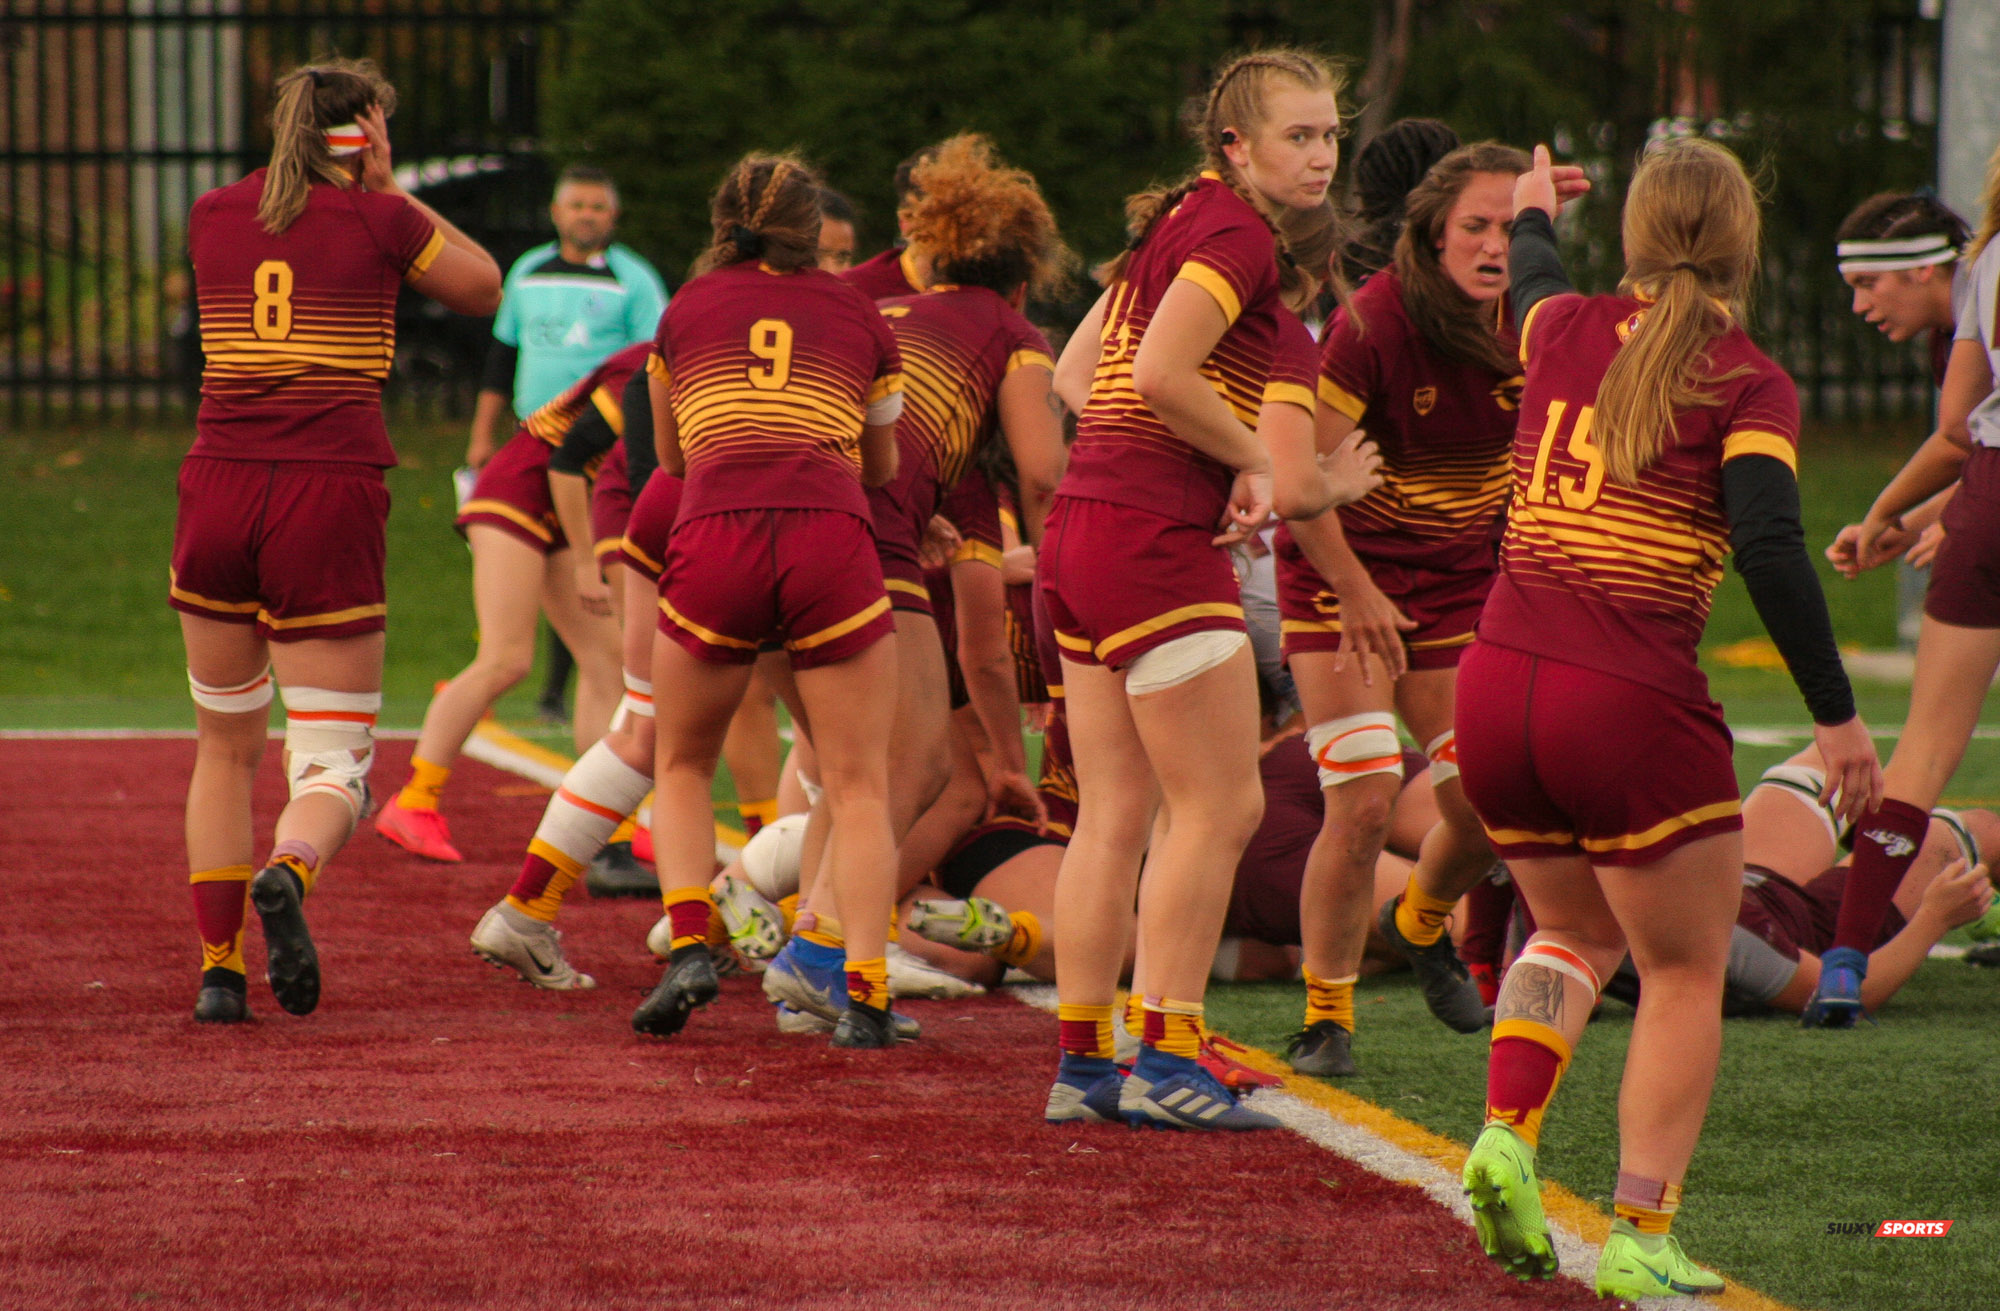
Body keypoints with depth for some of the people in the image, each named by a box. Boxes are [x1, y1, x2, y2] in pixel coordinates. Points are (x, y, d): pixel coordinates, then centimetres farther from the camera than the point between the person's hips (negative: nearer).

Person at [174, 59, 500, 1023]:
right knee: (333, 764, 0)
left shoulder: (212, 216, 8)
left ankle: (218, 968, 11)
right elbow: (484, 288, 16)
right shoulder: (378, 221, -1)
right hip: (331, 502, -3)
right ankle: (288, 873, -34)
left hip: (217, 494, 3)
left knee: (225, 745, 20)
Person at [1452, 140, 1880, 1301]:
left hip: (1497, 686, 5)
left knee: (1574, 933, 26)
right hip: (1633, 712, -5)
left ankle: (1506, 1136, 4)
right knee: (1686, 975, 9)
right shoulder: (1747, 383, -6)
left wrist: (1535, 215, 57)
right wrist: (1837, 714, -14)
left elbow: (1534, 287, 35)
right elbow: (1771, 549, -18)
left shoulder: (1565, 333, 9)